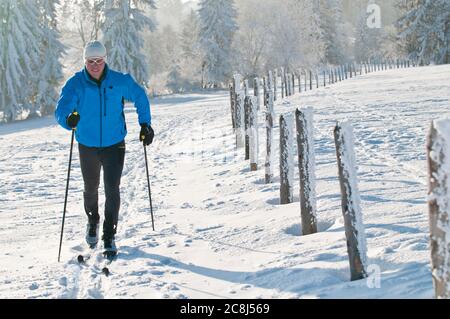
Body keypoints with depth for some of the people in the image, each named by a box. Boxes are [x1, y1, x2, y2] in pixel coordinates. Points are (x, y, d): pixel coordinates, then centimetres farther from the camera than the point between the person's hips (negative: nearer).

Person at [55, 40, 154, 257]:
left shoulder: (119, 81, -10)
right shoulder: (75, 84, -13)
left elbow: (140, 97, 6)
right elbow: (61, 110, -23)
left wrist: (145, 124, 1)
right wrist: (69, 120, -46)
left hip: (114, 144, -1)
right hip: (87, 146, 1)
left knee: (112, 189, -11)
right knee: (91, 189, 19)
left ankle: (109, 237, -1)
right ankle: (93, 221, 48)